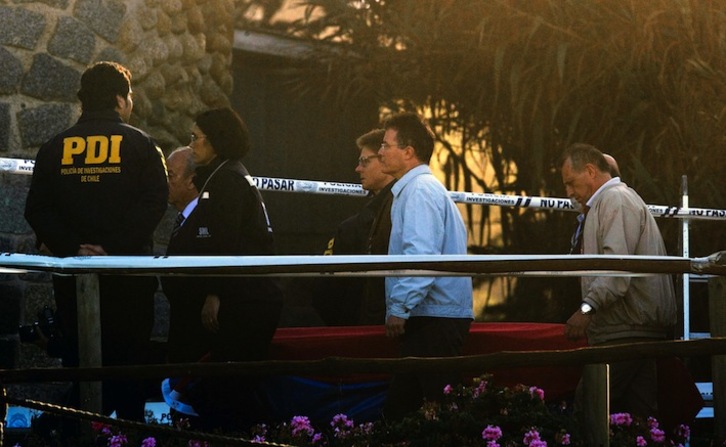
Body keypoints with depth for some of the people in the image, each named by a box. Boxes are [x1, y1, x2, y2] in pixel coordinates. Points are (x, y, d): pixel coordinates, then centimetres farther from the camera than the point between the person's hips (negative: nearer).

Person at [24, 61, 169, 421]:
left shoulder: (55, 148, 6)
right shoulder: (140, 145, -1)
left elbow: (37, 209, -2)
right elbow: (153, 204, -13)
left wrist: (72, 248, -8)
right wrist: (114, 249, -16)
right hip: (128, 275, -2)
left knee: (77, 361, 7)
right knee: (128, 363, 2)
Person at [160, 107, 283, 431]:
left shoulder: (228, 179, -11)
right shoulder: (220, 176, 20)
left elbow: (225, 242, -19)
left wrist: (214, 295, -21)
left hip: (243, 299, -10)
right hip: (241, 295, 10)